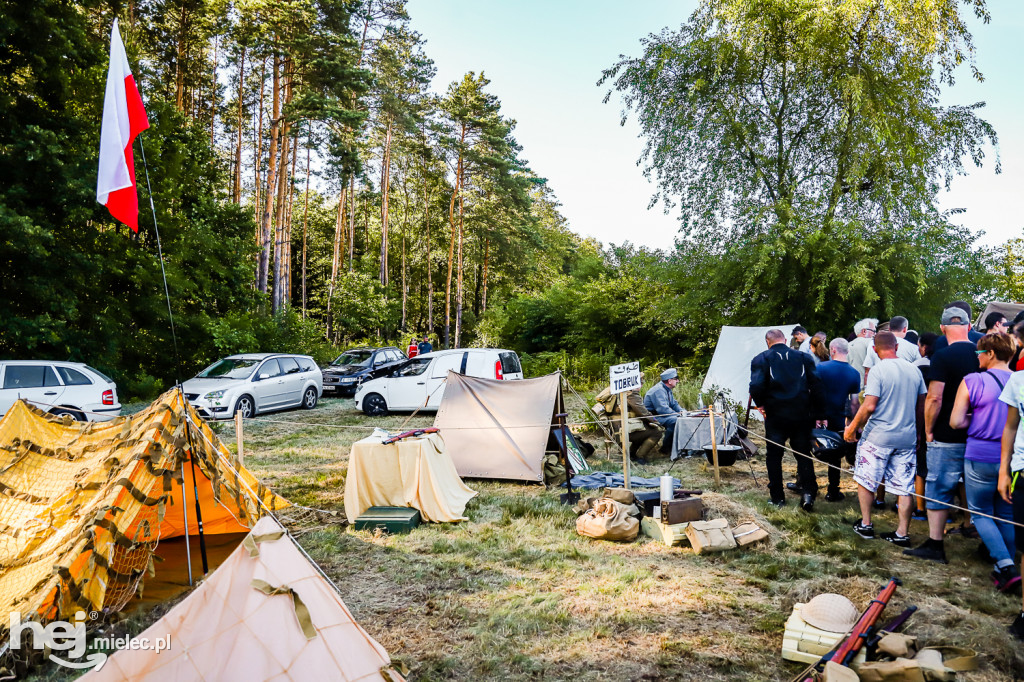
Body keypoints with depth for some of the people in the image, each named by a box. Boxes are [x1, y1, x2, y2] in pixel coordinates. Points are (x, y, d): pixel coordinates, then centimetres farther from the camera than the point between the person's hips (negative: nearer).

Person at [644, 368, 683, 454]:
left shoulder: (667, 389, 13)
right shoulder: (658, 390, -21)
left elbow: (674, 404, 20)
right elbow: (663, 409, -28)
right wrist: (678, 414, -21)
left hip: (660, 415, 10)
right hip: (652, 417, -10)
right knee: (674, 421, -30)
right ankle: (665, 449, -20)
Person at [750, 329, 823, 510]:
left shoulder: (760, 359, -5)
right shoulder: (804, 357, 3)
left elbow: (756, 387, -16)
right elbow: (816, 385, -1)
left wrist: (760, 404, 1)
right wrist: (816, 412, 5)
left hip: (775, 414, -2)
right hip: (801, 415, 2)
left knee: (774, 456, 9)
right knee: (804, 454, 11)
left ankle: (777, 497, 14)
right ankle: (808, 492, -2)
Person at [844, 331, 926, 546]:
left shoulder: (879, 371, -13)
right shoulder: (914, 370, 4)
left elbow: (869, 406, -19)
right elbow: (922, 407, 11)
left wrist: (852, 428, -8)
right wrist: (917, 432, 23)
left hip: (878, 437, -5)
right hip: (907, 437, 5)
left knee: (865, 480, 11)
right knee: (904, 488, 9)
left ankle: (866, 525, 18)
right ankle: (902, 534, 13)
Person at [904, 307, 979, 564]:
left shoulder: (943, 356, -14)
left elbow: (934, 398, -19)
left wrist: (929, 431, -7)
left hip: (947, 437, -6)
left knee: (938, 490, 3)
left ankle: (935, 545, 8)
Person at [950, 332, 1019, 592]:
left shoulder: (972, 382, -10)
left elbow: (956, 422, -10)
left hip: (981, 458, -4)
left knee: (981, 514, 10)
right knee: (1006, 516, 18)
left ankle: (1006, 566, -5)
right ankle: (1004, 570, 25)